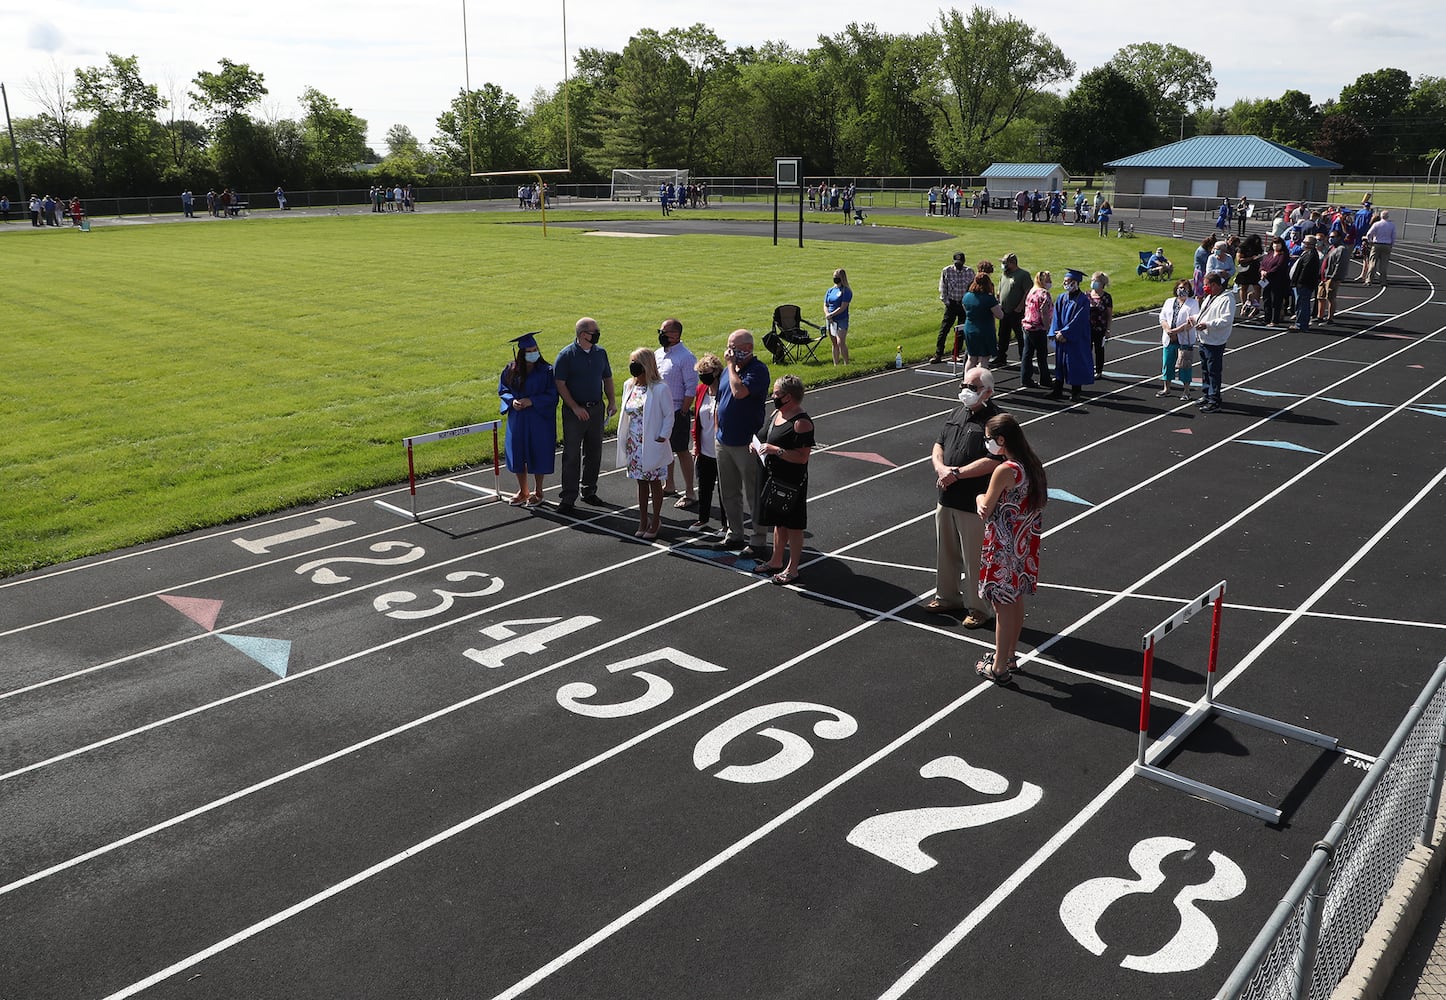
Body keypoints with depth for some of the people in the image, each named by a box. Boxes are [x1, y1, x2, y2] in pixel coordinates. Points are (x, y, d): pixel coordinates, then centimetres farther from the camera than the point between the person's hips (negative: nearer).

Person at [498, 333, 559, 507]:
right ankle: (522, 491, 26)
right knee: (517, 455, 9)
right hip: (517, 419, 3)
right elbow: (502, 389, 8)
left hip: (539, 419, -3)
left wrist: (531, 401, -19)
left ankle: (538, 492, 21)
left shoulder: (546, 370, -8)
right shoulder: (511, 370, 1)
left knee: (538, 455, 5)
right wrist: (512, 401, -12)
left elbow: (552, 395, -8)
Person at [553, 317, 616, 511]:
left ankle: (589, 491, 26)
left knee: (594, 453, 12)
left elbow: (607, 379, 15)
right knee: (571, 455, -2)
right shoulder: (566, 355, -10)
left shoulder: (600, 353, 6)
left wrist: (612, 401, 2)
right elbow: (560, 384, -11)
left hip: (596, 409, 5)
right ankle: (567, 498, 4)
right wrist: (575, 408, -16)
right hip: (574, 411, -5)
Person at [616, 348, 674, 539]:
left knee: (654, 482, 5)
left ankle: (655, 522, 16)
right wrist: (623, 437, 10)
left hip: (652, 443, -6)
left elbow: (669, 415, -9)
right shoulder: (629, 386, 7)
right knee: (641, 482, 13)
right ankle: (643, 521, 22)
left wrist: (662, 437, -13)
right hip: (634, 443, 6)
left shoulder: (659, 388, -12)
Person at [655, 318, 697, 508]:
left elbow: (691, 388, -16)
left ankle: (689, 494, 5)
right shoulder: (658, 354, 9)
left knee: (682, 451, -2)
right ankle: (669, 486, 34)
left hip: (676, 412, -8)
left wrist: (683, 412, -17)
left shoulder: (686, 357, -15)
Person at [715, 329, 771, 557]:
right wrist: (719, 431, 17)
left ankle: (757, 540, 12)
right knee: (728, 493, 16)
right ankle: (734, 534, 31)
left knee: (754, 495, 2)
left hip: (747, 444, -8)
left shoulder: (758, 370, -14)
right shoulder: (729, 369, 11)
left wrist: (731, 366, -18)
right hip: (724, 442, 8)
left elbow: (739, 391, -31)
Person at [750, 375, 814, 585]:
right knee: (779, 522, 21)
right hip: (773, 478, 9)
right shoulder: (777, 414, 8)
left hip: (791, 483, -9)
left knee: (793, 526, 3)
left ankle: (792, 569, 14)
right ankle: (776, 561, 35)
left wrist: (775, 450, -26)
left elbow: (802, 457, -25)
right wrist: (759, 445, 4)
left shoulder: (801, 423, -21)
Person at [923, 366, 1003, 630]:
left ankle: (978, 608, 18)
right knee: (945, 551, 20)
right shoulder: (958, 412, 10)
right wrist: (941, 468, -7)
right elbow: (939, 445, 14)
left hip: (974, 504, -8)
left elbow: (992, 462, -23)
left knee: (975, 558, 3)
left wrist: (957, 473, -21)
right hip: (947, 498, 8)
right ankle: (948, 597, 37)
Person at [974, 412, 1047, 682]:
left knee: (1003, 606, 3)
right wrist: (989, 500, -3)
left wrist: (980, 498, 7)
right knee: (1016, 601, 20)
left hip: (1003, 548, -8)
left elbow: (985, 512, -16)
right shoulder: (1033, 465, 3)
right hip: (1024, 545, 8)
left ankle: (998, 667, 16)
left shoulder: (1004, 470, -23)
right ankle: (1009, 656, 35)